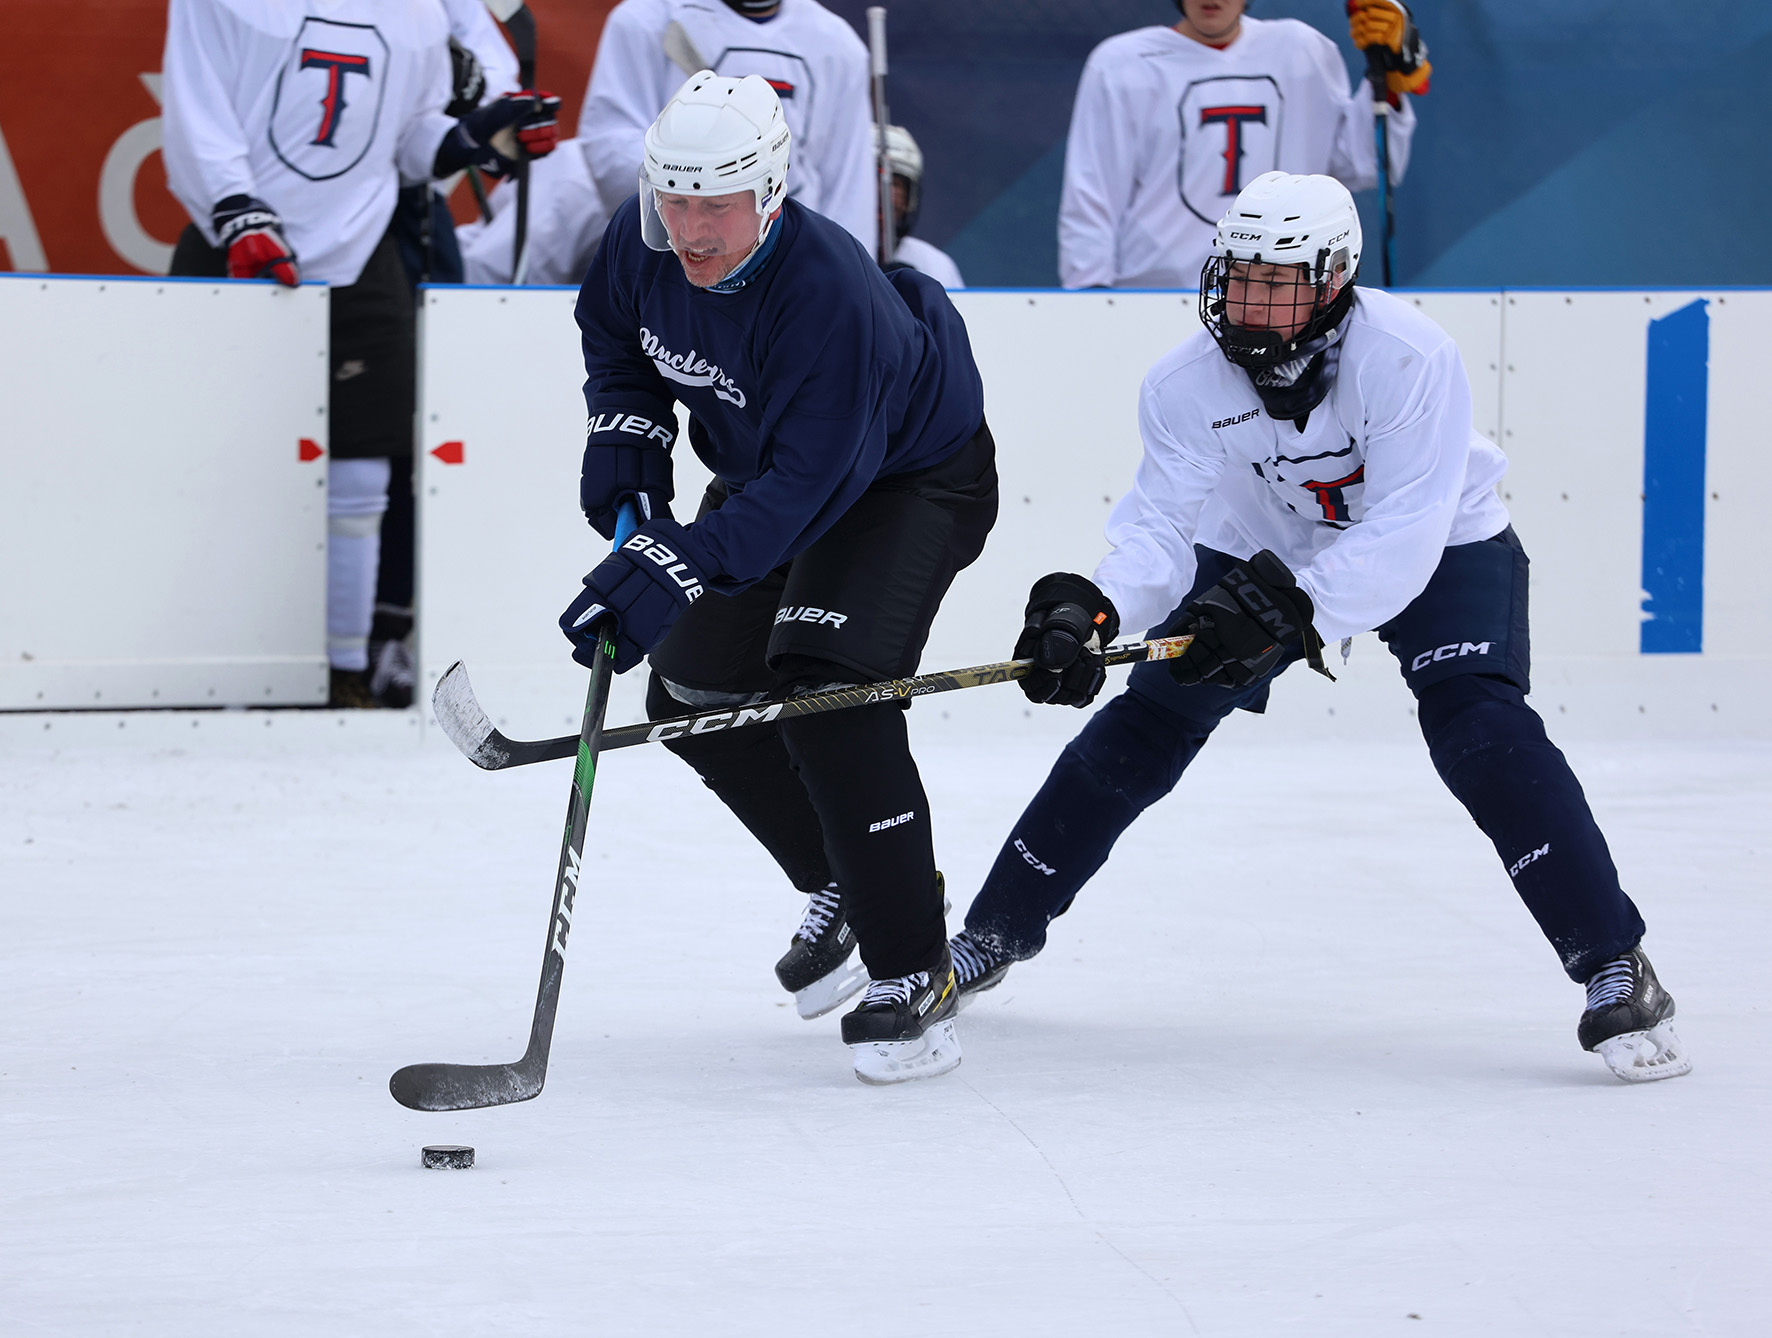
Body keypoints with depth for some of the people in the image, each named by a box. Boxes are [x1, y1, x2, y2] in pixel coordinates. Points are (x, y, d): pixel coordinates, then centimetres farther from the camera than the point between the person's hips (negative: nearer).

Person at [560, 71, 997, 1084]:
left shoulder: (829, 294, -39)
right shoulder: (643, 244, -17)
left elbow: (801, 487, -41)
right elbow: (616, 339, 8)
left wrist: (664, 574, -49)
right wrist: (625, 441, -9)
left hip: (915, 477, -8)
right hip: (765, 466, 8)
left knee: (827, 694, -26)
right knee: (695, 694, 7)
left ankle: (915, 977, -19)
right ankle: (845, 891, 30)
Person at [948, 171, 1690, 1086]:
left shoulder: (1408, 357, -33)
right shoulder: (1185, 383, -20)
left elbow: (1404, 534, -38)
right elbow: (1163, 528, -24)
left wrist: (1285, 614, -48)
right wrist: (1090, 608, -44)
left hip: (1441, 553, -4)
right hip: (1265, 554, 4)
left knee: (1477, 726, -26)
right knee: (1145, 723, -1)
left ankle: (1615, 968, -22)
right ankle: (997, 932, 15)